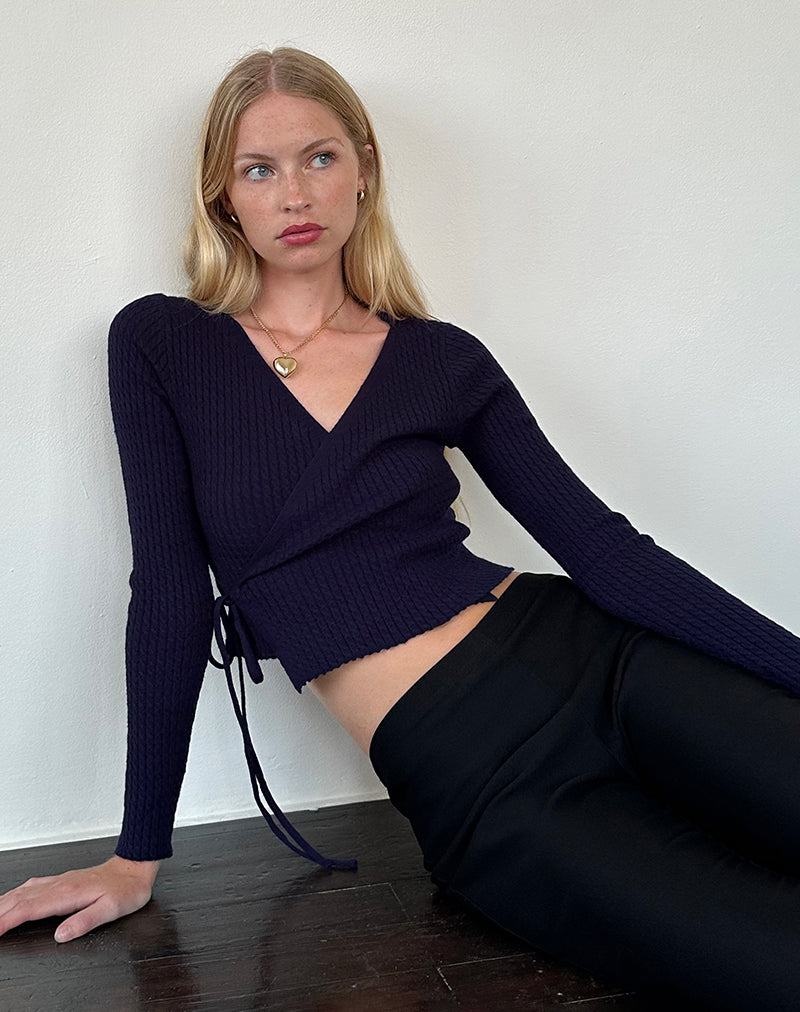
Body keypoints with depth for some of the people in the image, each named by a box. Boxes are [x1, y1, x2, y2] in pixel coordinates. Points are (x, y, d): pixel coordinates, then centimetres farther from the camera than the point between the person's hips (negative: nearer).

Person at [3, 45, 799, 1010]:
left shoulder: (442, 360, 6)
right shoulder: (159, 345, 1)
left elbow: (604, 548, 1)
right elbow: (170, 592, 0)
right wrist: (140, 853, 2)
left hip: (587, 661, 3)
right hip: (469, 777, -2)